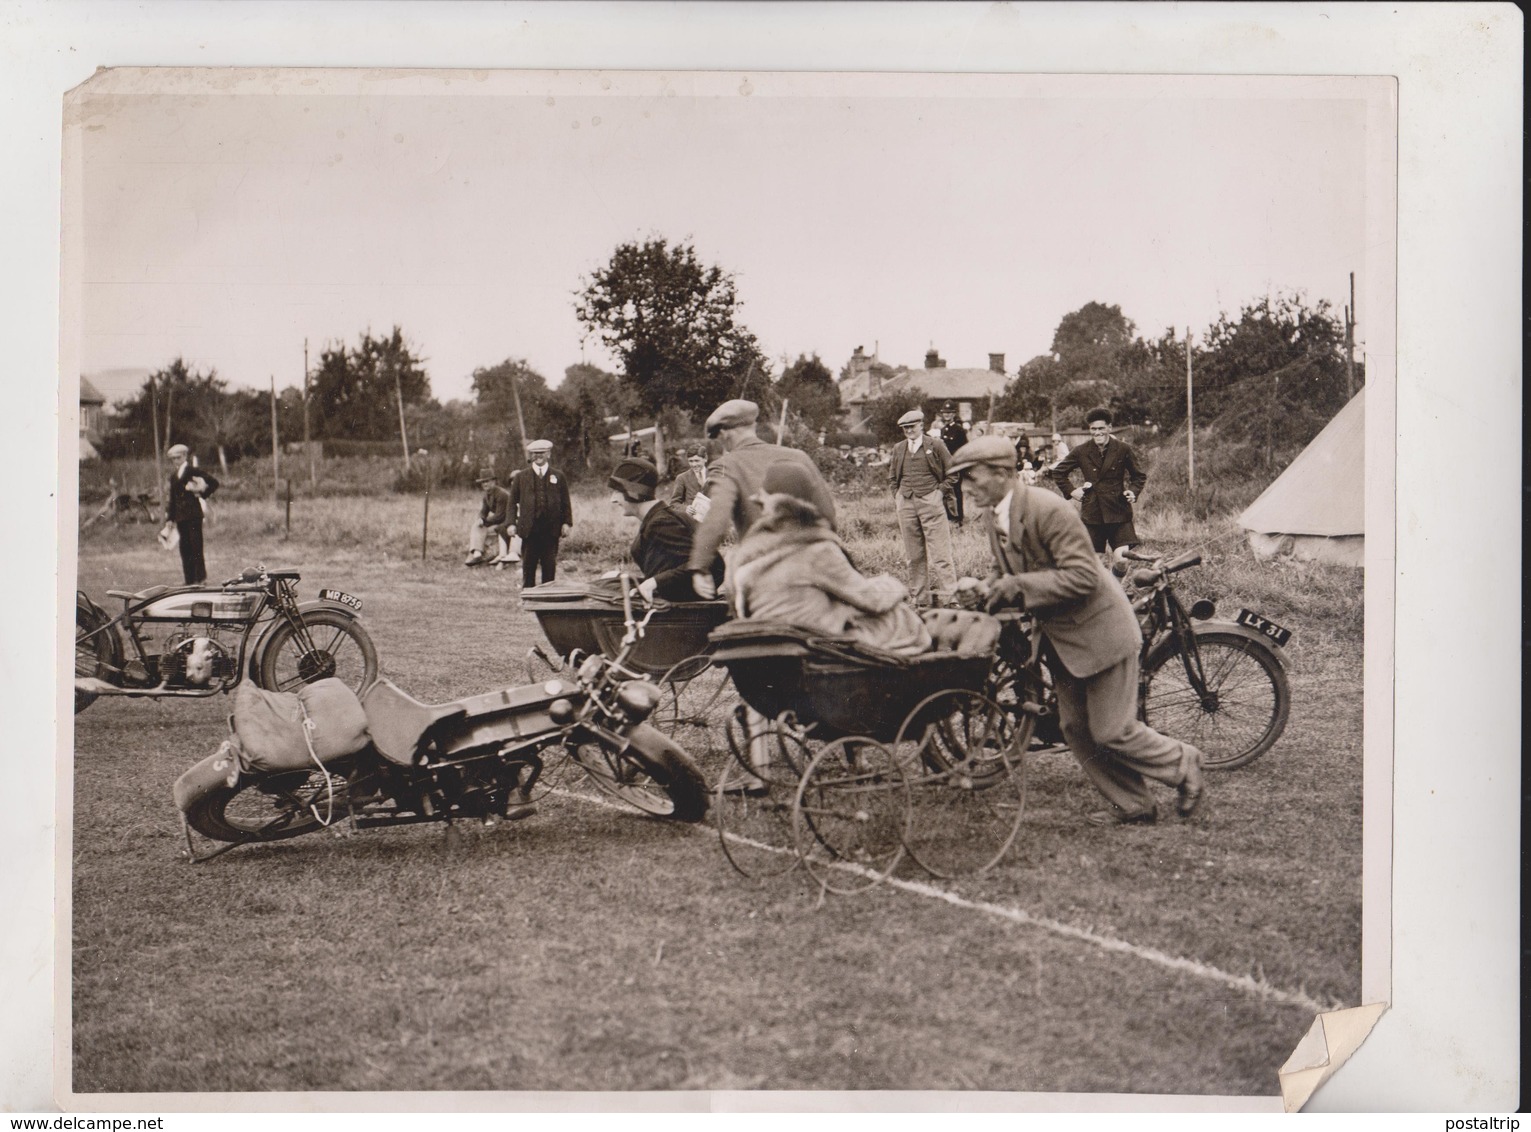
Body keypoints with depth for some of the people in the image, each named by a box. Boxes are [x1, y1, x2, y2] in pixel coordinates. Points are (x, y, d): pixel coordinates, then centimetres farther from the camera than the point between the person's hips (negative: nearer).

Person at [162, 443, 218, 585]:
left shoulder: (193, 471, -3)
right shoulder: (173, 476, 16)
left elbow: (213, 483, -7)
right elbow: (171, 498, 16)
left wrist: (201, 494, -6)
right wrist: (170, 519, 11)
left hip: (193, 514, -6)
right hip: (180, 517, 6)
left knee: (196, 546, -8)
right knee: (185, 548, 5)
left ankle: (200, 578, -5)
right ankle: (189, 580, 8)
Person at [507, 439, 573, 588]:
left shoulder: (558, 477, 10)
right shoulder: (522, 476, 10)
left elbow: (565, 502, 8)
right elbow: (513, 501, 9)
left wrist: (566, 523, -2)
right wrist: (512, 523, 0)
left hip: (551, 529, 0)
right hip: (529, 529, 0)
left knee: (550, 565, 2)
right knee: (528, 565, 1)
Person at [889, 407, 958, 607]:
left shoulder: (935, 446, 1)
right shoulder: (898, 449, 12)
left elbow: (952, 473, 5)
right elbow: (892, 477, 23)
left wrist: (939, 492, -4)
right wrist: (897, 497, 10)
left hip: (930, 502, -4)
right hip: (906, 504, 4)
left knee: (940, 553, -7)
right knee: (913, 556, 7)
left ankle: (948, 596, -5)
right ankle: (920, 598, 15)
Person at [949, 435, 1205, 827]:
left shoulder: (1048, 510, -25)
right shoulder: (995, 518, 3)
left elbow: (1081, 577, -28)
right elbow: (1007, 572, 16)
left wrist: (1017, 587, -28)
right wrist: (989, 589, -6)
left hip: (1099, 631, -9)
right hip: (1061, 638, 9)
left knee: (1112, 731, -4)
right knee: (1076, 729, 10)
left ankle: (1182, 764, 20)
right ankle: (1132, 804, 22)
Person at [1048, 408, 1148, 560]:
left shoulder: (1123, 450, 2)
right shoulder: (1082, 452, 3)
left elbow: (1139, 476, 15)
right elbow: (1058, 472, 15)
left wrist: (1133, 492, -2)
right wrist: (1071, 491, 5)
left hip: (1118, 512, -1)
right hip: (1091, 512, 1)